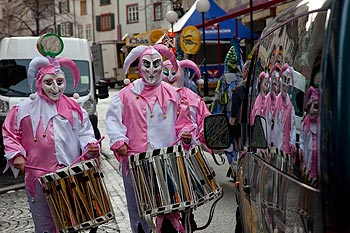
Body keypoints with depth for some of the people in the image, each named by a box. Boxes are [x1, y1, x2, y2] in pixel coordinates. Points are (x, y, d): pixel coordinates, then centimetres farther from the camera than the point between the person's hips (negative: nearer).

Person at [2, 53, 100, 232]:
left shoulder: (74, 109, 6)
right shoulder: (26, 108, 1)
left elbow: (85, 134, 9)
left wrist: (90, 147, -10)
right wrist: (15, 154, -4)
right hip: (39, 177, -2)